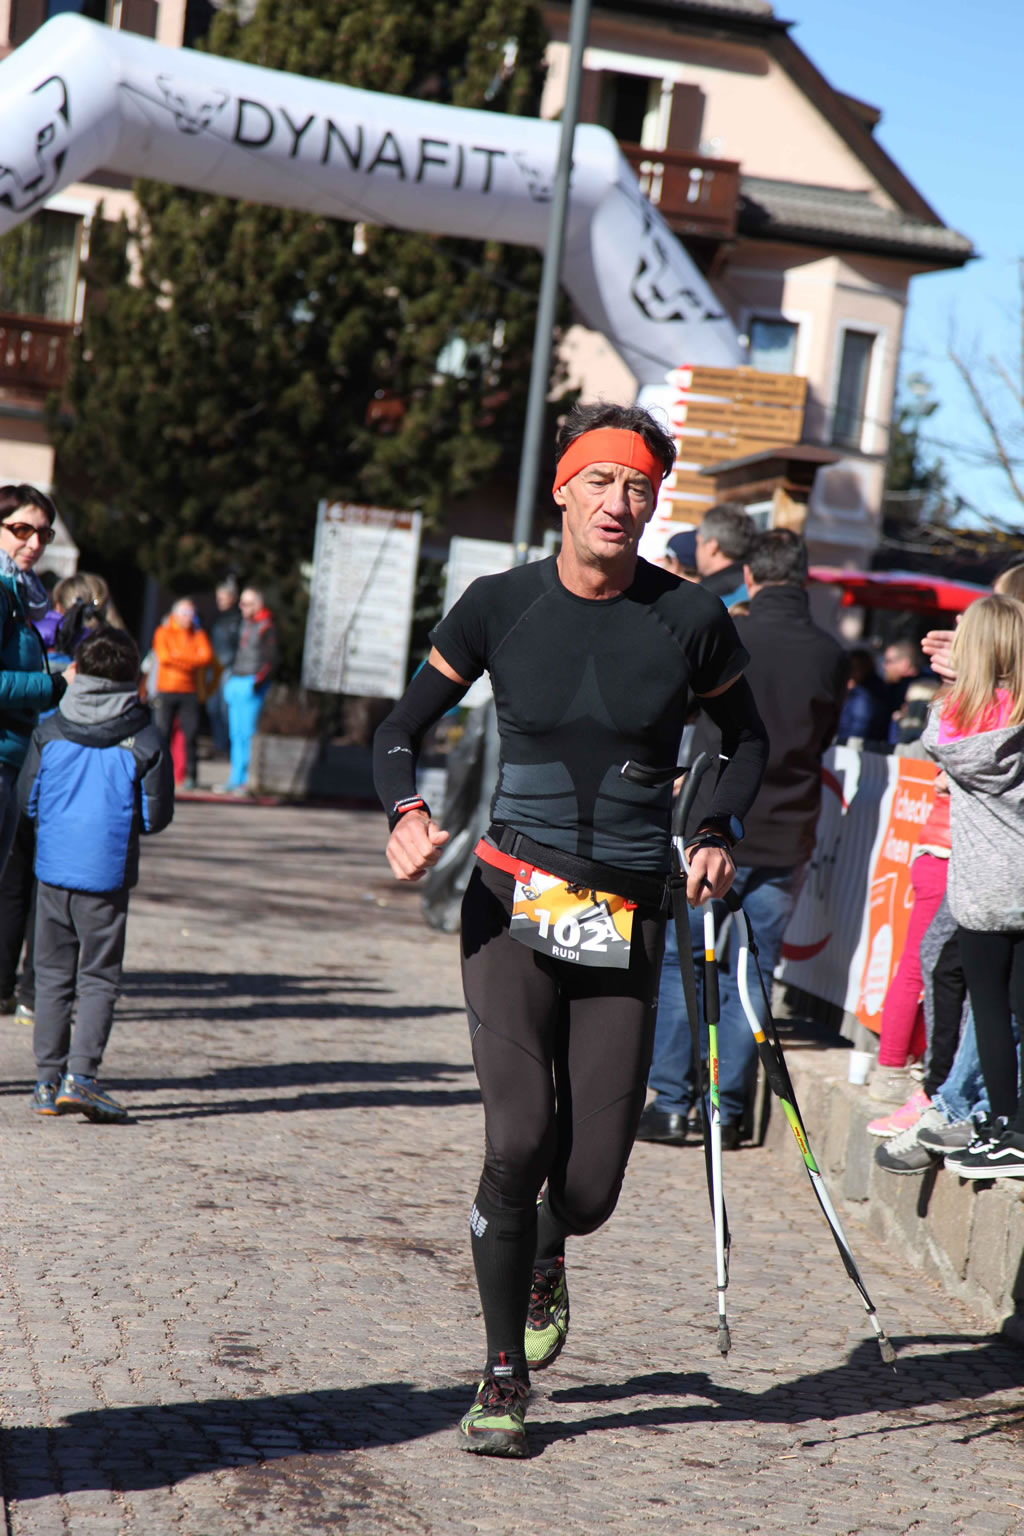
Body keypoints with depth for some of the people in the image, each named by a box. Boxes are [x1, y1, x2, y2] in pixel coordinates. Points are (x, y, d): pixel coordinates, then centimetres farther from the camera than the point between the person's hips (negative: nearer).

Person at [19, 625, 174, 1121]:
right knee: (99, 977, 4)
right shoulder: (145, 740, -7)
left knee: (53, 974, 12)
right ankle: (80, 1075, -8)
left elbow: (27, 798, 5)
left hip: (53, 866, 3)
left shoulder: (48, 731, -1)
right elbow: (156, 816, -3)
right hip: (108, 873, -2)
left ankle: (48, 1080, 12)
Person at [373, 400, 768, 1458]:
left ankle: (546, 1254, 38)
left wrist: (716, 835, -1)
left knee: (590, 1188, -2)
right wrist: (406, 814, -12)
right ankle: (504, 1378, 4)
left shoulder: (691, 618, -1)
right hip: (513, 904, -1)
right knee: (517, 1139, -16)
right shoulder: (500, 607, -1)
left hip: (627, 921, 1)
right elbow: (400, 730, 8)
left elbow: (747, 740, 16)